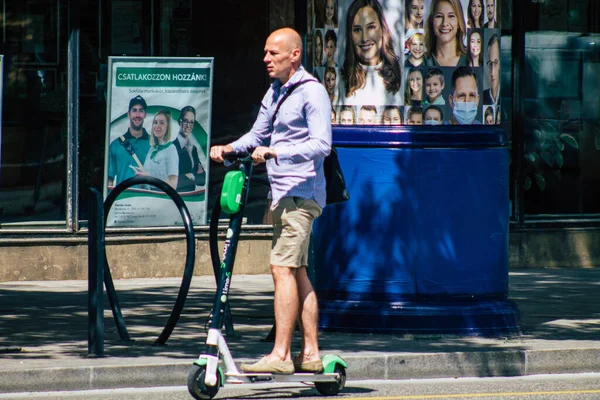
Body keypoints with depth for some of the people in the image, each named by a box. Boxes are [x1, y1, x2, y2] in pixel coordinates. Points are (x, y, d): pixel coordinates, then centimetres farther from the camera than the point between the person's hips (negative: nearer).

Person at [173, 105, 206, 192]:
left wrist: (192, 177, -8)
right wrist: (196, 177, -6)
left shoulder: (194, 148, 14)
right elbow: (174, 182, -14)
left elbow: (203, 179, 10)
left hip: (191, 195, 5)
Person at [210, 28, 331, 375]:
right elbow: (258, 135, 24)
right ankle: (311, 353, 14)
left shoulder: (312, 92, -11)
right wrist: (230, 149, 5)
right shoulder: (275, 92, 16)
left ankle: (281, 355, -18)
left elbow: (321, 144, -20)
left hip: (301, 193, -9)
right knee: (298, 272, 10)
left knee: (283, 268, -15)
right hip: (283, 192, 9)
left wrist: (275, 152, -28)